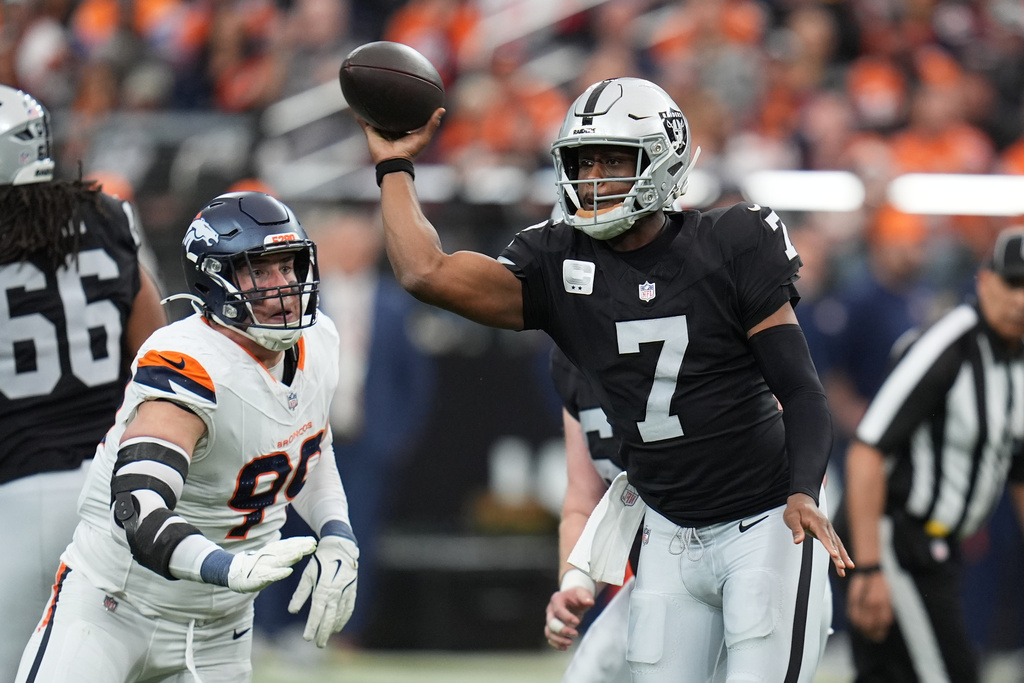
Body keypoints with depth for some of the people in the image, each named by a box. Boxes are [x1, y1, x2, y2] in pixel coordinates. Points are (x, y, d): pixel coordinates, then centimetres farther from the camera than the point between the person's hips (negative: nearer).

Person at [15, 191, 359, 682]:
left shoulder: (316, 344, 0)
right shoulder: (189, 365, -27)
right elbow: (138, 506, -39)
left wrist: (337, 541, 2)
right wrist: (231, 568, -55)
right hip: (111, 605, -7)